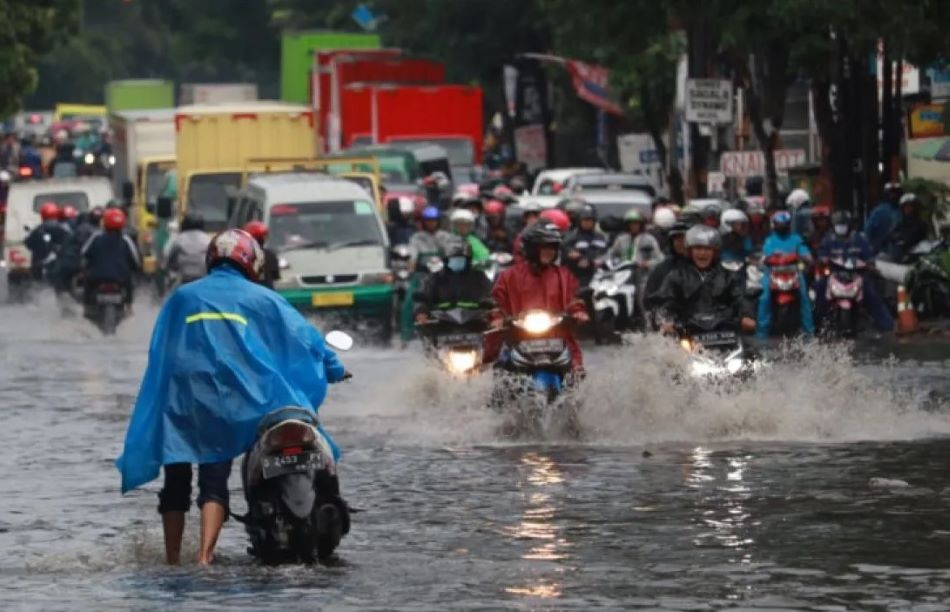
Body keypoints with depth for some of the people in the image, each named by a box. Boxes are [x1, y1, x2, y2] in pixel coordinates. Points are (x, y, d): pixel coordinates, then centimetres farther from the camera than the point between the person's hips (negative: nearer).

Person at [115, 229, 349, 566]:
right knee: (214, 482, -3)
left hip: (178, 401, 2)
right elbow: (303, 336, 9)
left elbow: (159, 353, 17)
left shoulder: (181, 298, 14)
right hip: (229, 402, -2)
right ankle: (204, 557, -19)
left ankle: (172, 560, 14)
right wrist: (334, 369, 21)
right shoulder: (262, 300, 8)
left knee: (177, 482, 11)